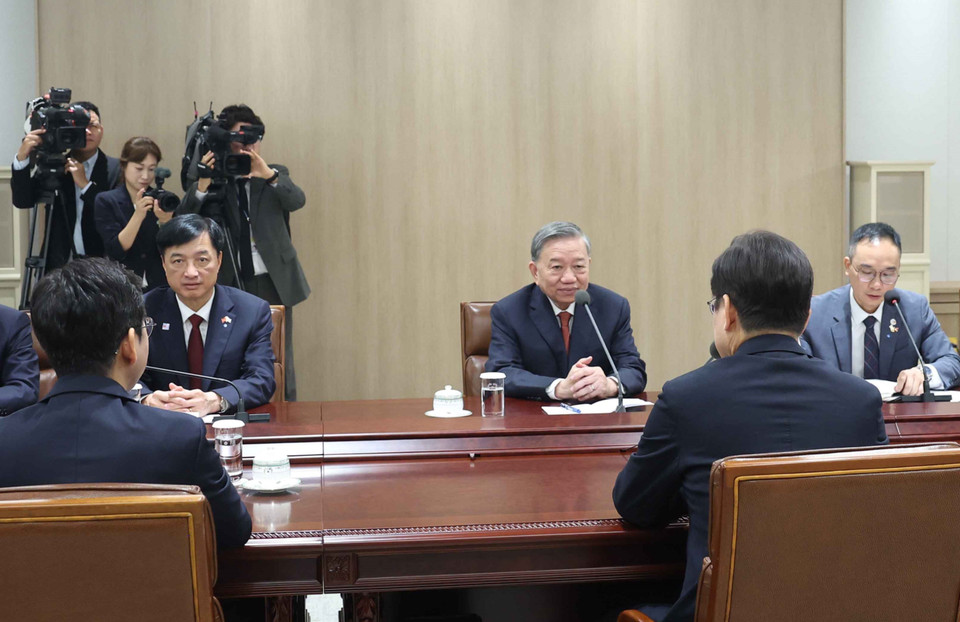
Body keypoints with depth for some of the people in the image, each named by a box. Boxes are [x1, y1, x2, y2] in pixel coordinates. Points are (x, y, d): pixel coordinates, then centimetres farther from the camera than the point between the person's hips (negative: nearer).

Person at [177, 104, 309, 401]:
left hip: (273, 283, 1)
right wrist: (203, 184, -25)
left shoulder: (275, 175, 8)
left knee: (280, 362, 4)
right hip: (230, 284, -1)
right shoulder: (214, 182, 3)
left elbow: (297, 200, -13)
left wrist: (268, 174, -32)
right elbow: (183, 220, -9)